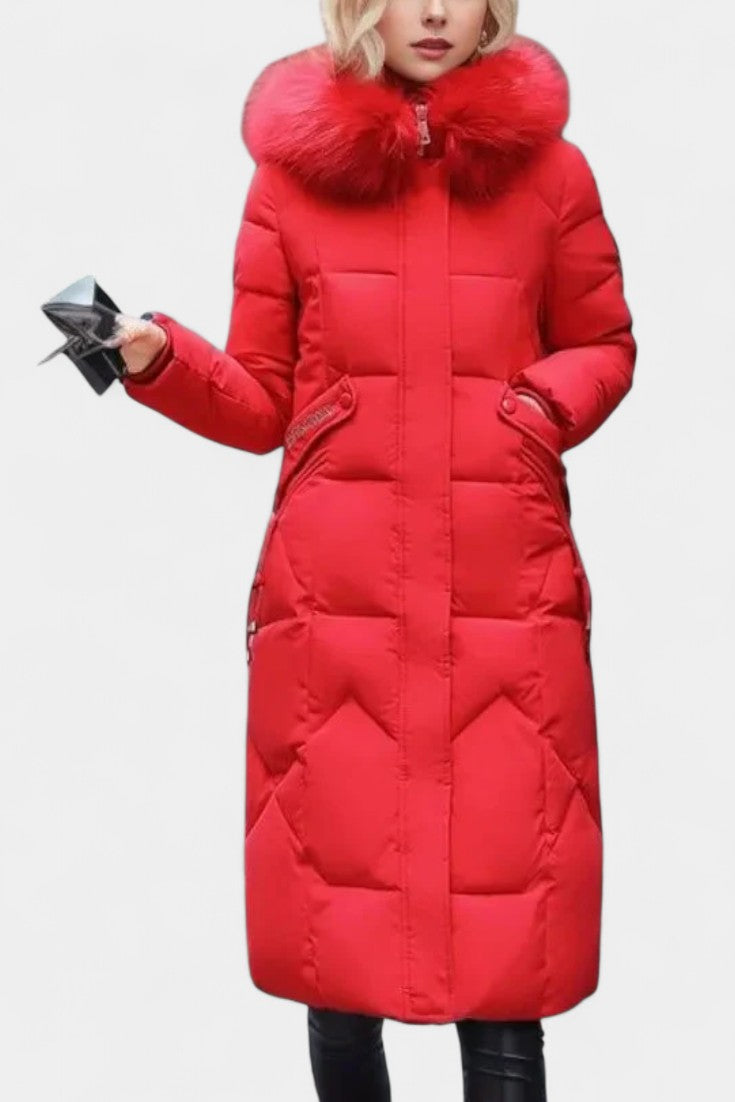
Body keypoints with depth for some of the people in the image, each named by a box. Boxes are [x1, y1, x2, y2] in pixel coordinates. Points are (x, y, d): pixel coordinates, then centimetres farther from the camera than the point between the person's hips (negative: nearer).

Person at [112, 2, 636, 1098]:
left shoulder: (547, 167, 6)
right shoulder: (295, 171, 5)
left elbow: (604, 347, 18)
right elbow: (263, 403, 8)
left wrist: (548, 404, -2)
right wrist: (161, 359, -9)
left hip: (506, 594, 0)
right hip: (336, 594, 0)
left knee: (505, 917, 1)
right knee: (338, 914, 6)